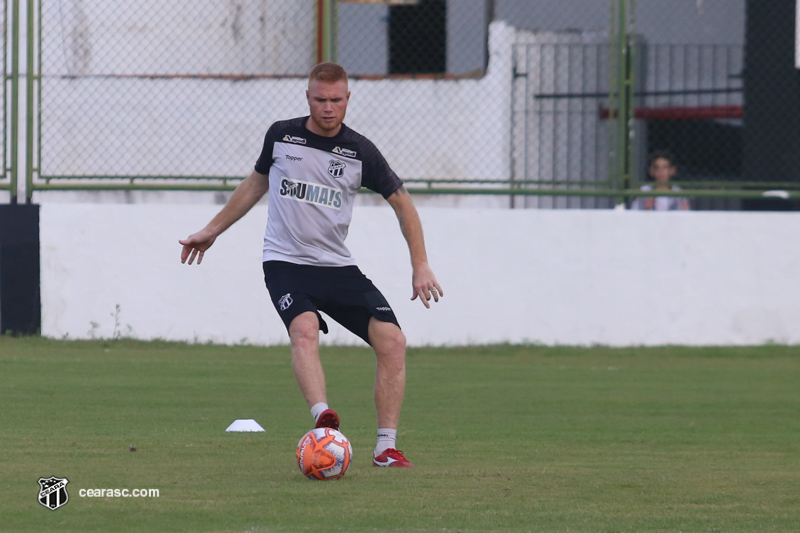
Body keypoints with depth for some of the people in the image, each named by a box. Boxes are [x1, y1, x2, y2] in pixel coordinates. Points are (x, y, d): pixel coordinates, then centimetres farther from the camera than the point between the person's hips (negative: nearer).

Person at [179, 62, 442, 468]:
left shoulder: (360, 152, 0)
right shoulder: (281, 136, 2)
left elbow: (401, 201, 10)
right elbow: (256, 183, 20)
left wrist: (420, 266, 4)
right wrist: (211, 231, 26)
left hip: (338, 267, 2)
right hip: (285, 263, -2)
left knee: (392, 341, -13)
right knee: (305, 329, -33)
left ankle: (386, 448, -6)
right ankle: (323, 420, -52)